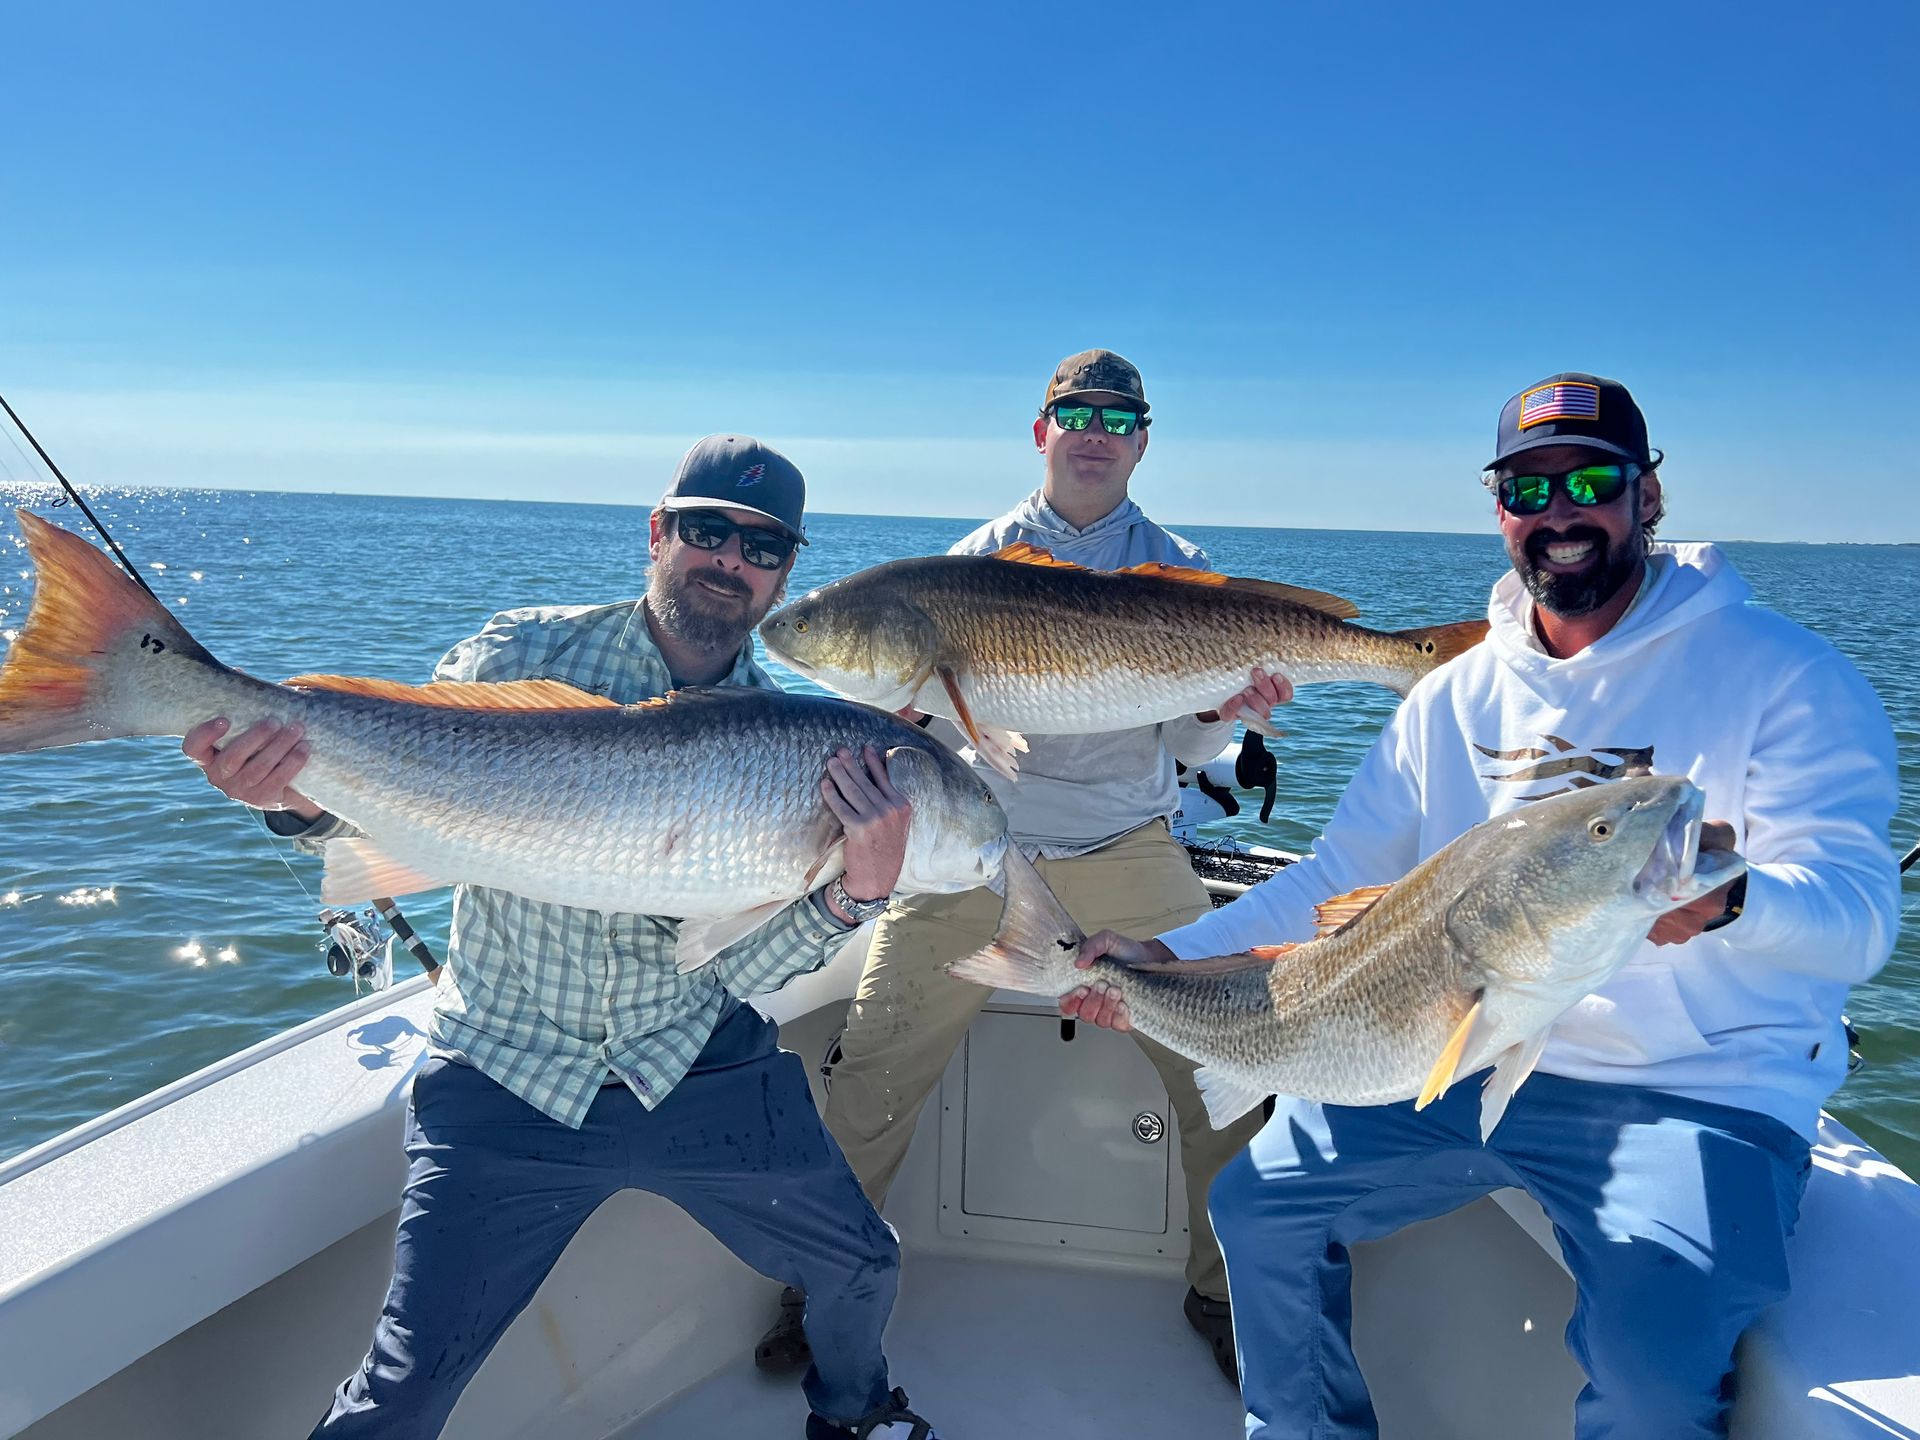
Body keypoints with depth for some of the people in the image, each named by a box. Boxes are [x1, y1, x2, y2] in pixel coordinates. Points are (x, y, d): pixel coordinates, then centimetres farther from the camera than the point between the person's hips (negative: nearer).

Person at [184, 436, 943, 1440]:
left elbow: (748, 966, -9)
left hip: (700, 1076, 3)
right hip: (505, 1077, -2)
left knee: (860, 1265, 13)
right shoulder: (525, 651, -7)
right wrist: (300, 795, -29)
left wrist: (857, 888, -27)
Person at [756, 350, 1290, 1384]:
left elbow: (1187, 746, 3)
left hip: (1128, 858, 0)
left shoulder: (1178, 571, 6)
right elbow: (937, 730, 5)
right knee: (870, 1074, -1)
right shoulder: (977, 560, 6)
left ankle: (1224, 1290, 22)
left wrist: (1226, 709, -17)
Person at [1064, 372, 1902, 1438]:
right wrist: (1174, 958, -1)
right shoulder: (1453, 696, 8)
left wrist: (1725, 899, -39)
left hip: (1704, 1088, -4)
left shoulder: (1779, 672, -6)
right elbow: (1338, 879, 10)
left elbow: (1858, 914, -15)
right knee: (1258, 1206, 0)